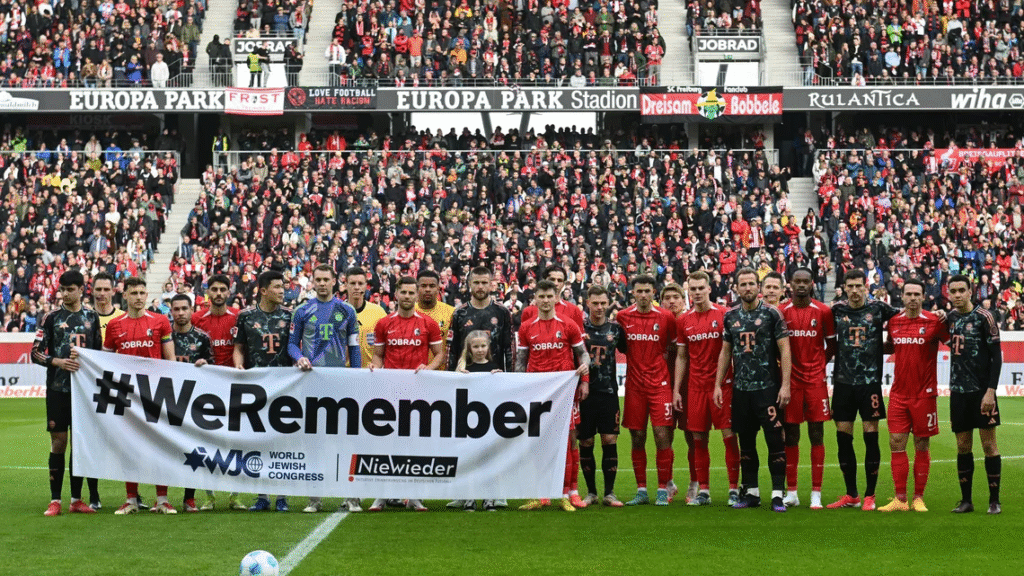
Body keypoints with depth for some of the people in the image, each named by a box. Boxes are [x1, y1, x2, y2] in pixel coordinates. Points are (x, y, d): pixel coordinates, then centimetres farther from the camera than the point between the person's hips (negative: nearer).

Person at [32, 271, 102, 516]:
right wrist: (58, 362, -15)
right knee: (58, 442, -2)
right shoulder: (52, 318, 3)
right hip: (58, 388, -2)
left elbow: (100, 350, 15)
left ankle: (76, 499, 11)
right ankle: (55, 500, 3)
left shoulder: (91, 317, 10)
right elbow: (36, 353, 1)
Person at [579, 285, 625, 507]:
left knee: (610, 441, -5)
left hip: (608, 392, 1)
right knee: (585, 443, 3)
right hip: (584, 392, -1)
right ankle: (591, 492, 14)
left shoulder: (615, 329, 8)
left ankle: (609, 493, 3)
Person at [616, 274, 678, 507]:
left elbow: (674, 349, 8)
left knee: (662, 436, -7)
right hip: (634, 385, 2)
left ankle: (663, 490, 0)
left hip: (660, 384, -2)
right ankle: (641, 491, 13)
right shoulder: (623, 317, 5)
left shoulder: (666, 317, 0)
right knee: (637, 438, 5)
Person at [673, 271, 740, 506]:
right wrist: (676, 389, 9)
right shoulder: (683, 321, 10)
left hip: (722, 384, -3)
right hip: (695, 387, 3)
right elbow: (681, 357, 14)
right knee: (699, 438, 4)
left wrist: (734, 380, -9)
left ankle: (734, 489, 3)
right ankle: (703, 490, 11)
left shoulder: (724, 315, -1)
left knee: (729, 436, -4)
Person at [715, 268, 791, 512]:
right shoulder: (730, 317, 10)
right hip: (741, 389, 5)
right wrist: (718, 384, 13)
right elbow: (725, 352, 17)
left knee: (775, 440, -7)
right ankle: (751, 492, 19)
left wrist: (785, 385, -12)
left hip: (768, 387, -5)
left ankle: (778, 494, -4)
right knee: (746, 442, 10)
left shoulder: (771, 314, -3)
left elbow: (784, 350, -5)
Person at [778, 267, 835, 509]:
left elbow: (832, 345, 10)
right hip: (791, 380, 1)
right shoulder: (781, 312, 3)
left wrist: (819, 364, 1)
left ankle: (816, 494, 3)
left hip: (815, 380, -1)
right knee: (790, 436, 4)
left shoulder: (823, 312, 1)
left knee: (816, 435, -1)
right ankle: (791, 492, 12)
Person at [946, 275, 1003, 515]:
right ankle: (966, 500, 15)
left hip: (982, 391, -5)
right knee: (963, 447, 7)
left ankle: (994, 500, 5)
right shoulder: (951, 317, 8)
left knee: (989, 444, -2)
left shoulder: (984, 317, -8)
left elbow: (996, 355, -9)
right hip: (958, 391, 5)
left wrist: (991, 391, -15)